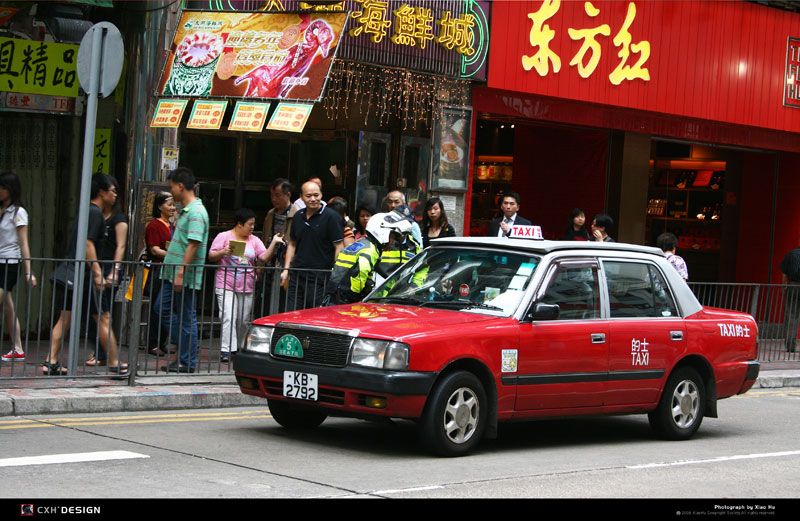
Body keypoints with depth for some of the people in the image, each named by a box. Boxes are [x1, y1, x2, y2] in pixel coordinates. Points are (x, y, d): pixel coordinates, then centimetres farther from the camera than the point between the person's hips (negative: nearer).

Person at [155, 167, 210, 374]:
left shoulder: (196, 212, -16)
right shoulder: (185, 210, 16)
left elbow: (193, 244, -22)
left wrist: (181, 273, -24)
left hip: (187, 276, -10)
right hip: (174, 273, 10)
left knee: (187, 317, -2)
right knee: (162, 308, 11)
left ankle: (188, 362, 6)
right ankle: (185, 351, 16)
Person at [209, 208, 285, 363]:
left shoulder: (254, 240, 11)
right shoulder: (224, 237, 1)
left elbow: (264, 257, 1)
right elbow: (211, 257, 0)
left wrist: (274, 243, -10)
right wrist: (223, 252, -18)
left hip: (247, 288, 4)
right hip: (226, 286, -4)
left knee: (243, 320, 7)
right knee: (229, 317, -16)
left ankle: (240, 349, 21)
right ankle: (226, 350, -19)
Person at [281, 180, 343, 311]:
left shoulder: (331, 217, -7)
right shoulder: (298, 217, 13)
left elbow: (339, 247, -9)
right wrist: (286, 269, 15)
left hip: (319, 279, -6)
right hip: (297, 276, 6)